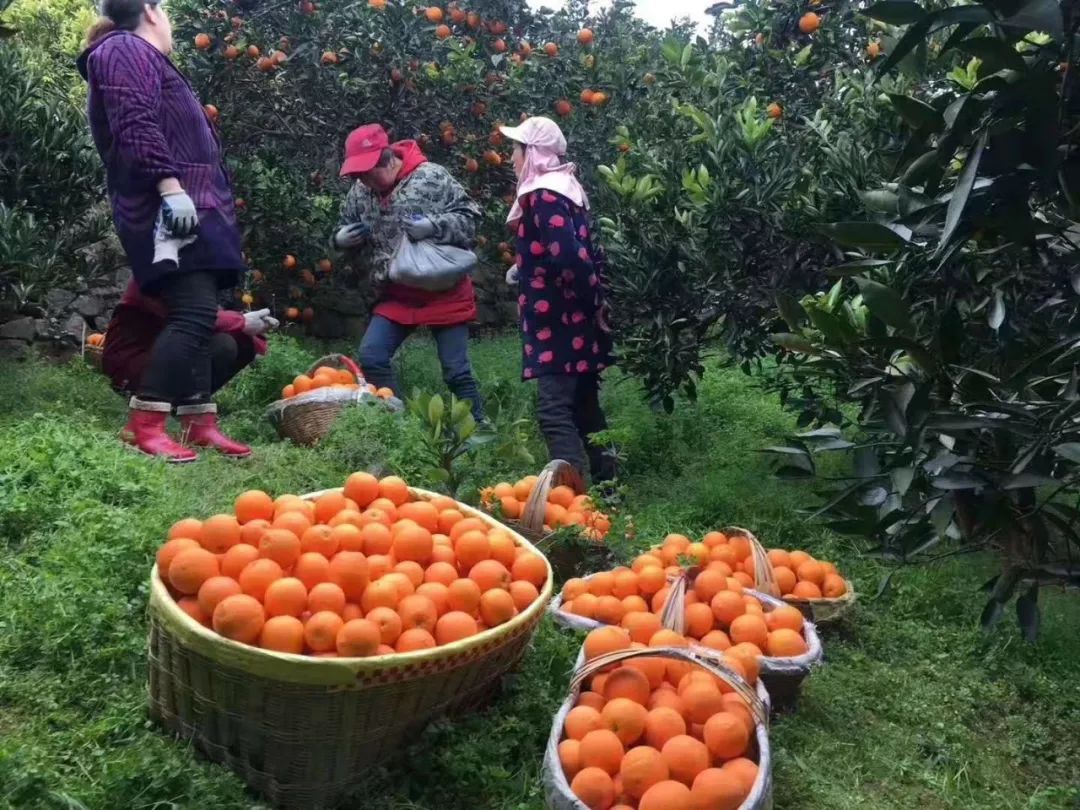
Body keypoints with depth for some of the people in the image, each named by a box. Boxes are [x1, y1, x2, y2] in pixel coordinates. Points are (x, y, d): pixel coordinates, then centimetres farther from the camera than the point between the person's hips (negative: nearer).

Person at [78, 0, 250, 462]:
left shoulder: (141, 58, 30)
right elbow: (135, 126, -17)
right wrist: (170, 185, -25)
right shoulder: (126, 49, -1)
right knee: (194, 313, -19)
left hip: (185, 207, 11)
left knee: (196, 315, 8)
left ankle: (200, 423, 10)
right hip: (168, 206, -11)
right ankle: (144, 425, -18)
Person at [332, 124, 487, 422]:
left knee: (456, 370, -2)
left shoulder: (432, 176, -12)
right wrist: (341, 238, -6)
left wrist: (434, 226, -26)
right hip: (395, 296, 5)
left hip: (443, 292, -5)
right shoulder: (360, 192, 3)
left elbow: (469, 218, -10)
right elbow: (345, 232, 17)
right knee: (370, 357, -5)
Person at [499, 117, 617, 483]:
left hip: (559, 322, -10)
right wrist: (523, 269, 19)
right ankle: (604, 482, 25)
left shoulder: (544, 196, -16)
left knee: (554, 410, -12)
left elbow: (567, 256, -27)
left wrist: (593, 299, -17)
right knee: (582, 404, 17)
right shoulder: (562, 188, 15)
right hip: (574, 321, 10)